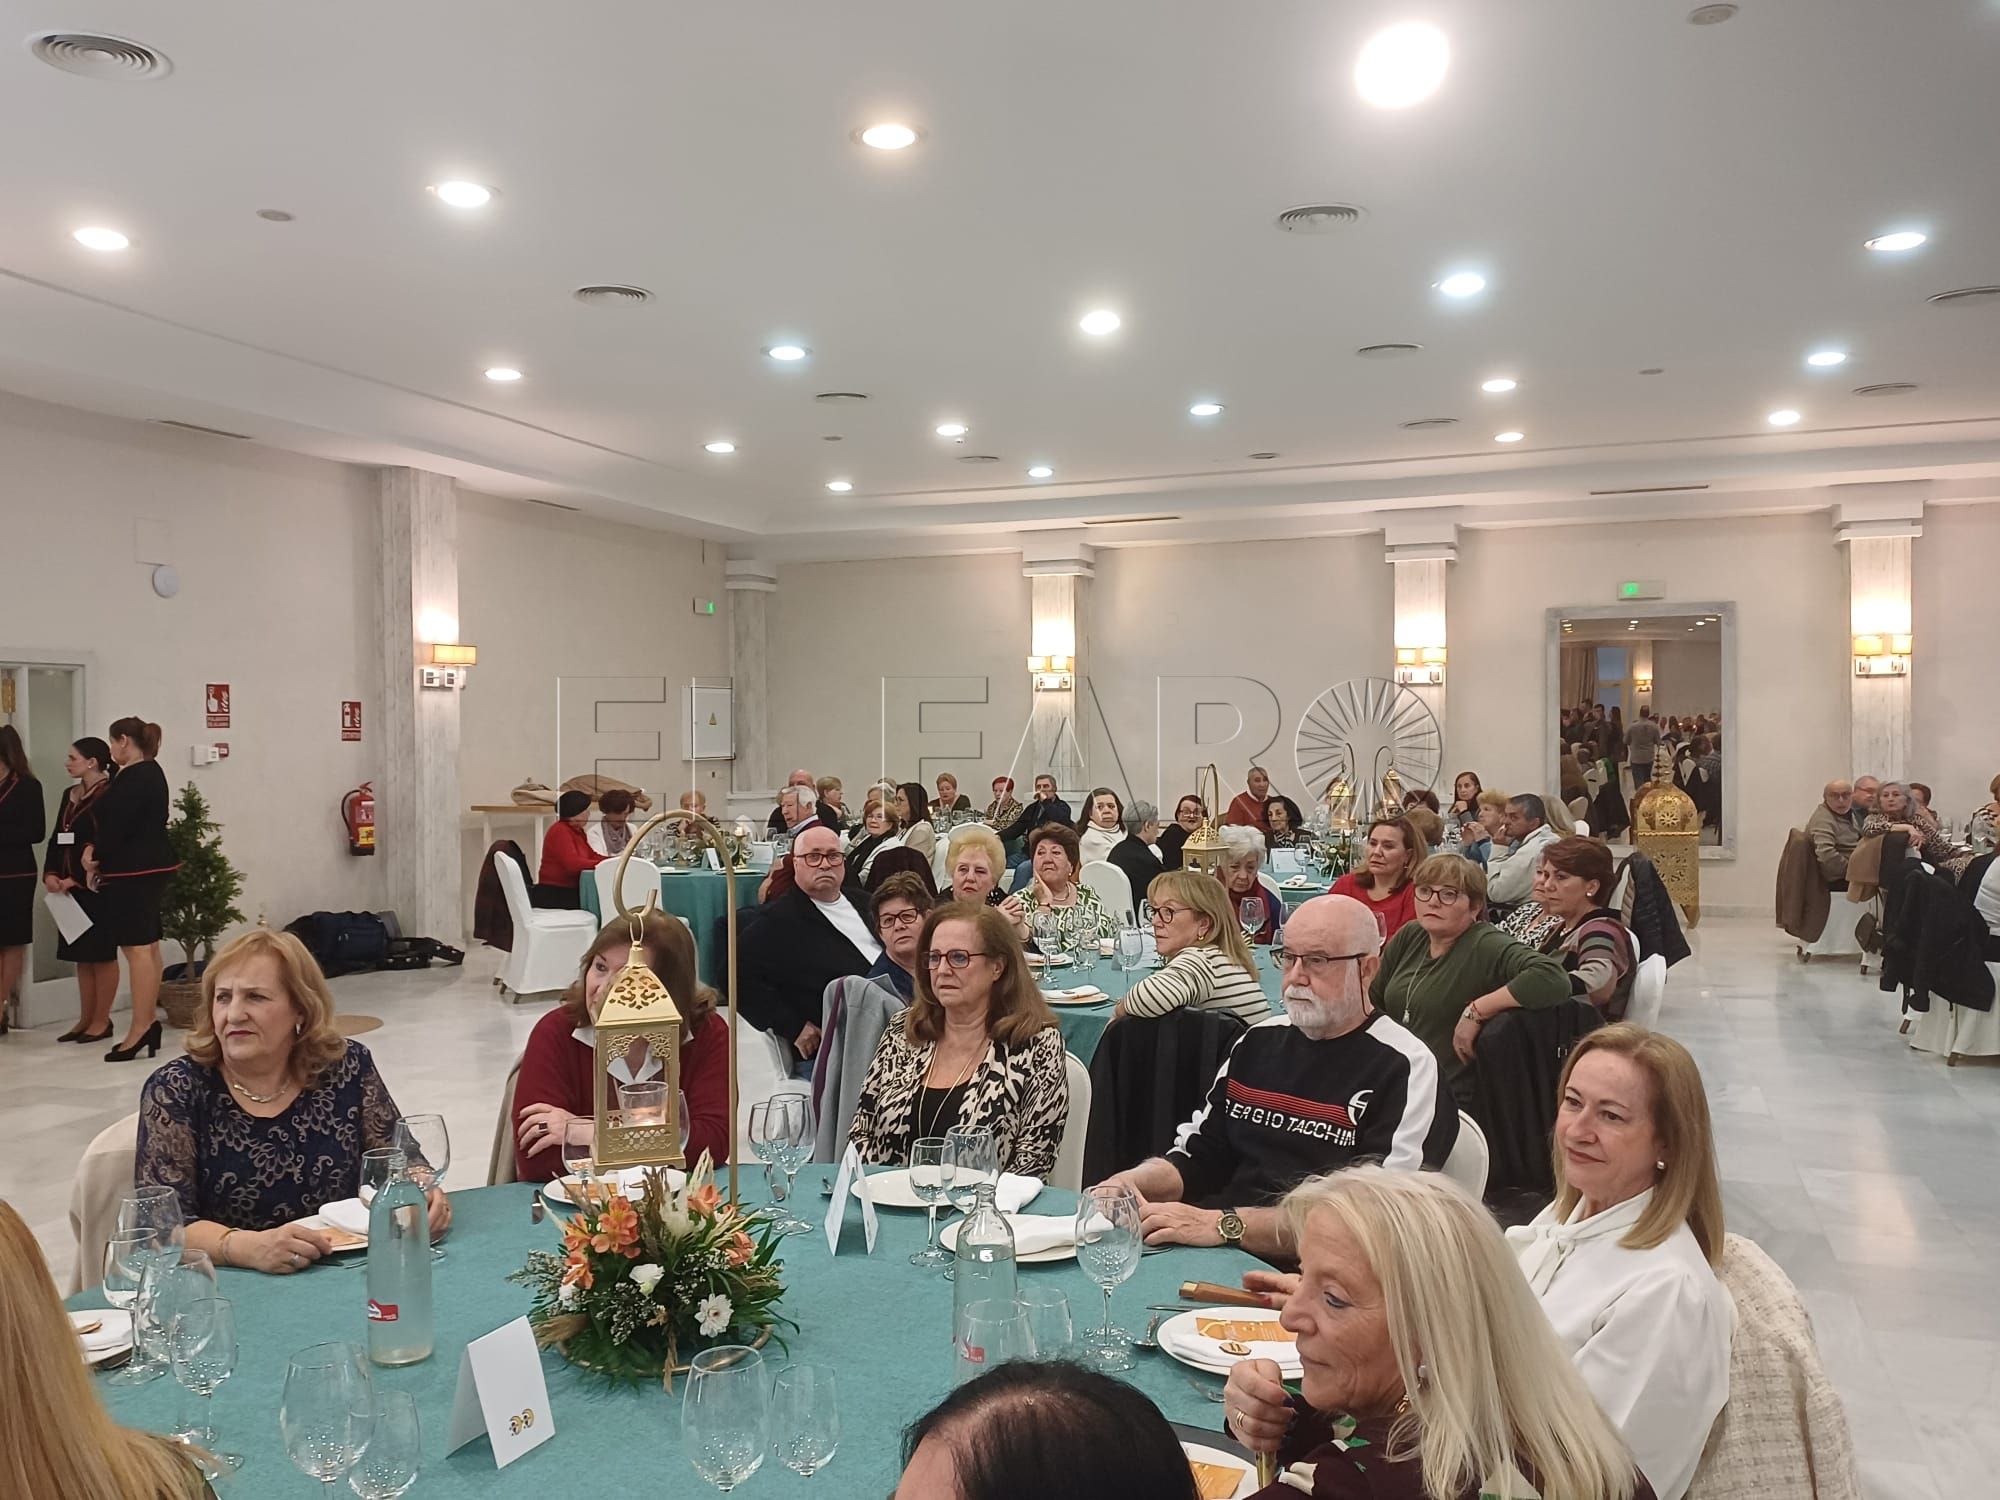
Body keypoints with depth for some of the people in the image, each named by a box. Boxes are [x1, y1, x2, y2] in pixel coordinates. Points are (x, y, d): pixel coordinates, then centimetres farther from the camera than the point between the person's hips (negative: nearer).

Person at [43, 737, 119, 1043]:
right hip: (69, 887, 8)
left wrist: (76, 879, -16)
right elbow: (57, 839, 14)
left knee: (101, 953, 0)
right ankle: (86, 1019, 19)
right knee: (80, 954, 12)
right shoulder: (69, 794, 15)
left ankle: (102, 1021, 7)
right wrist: (50, 874, 0)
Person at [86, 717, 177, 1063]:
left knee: (137, 947, -7)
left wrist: (95, 858, -3)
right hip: (151, 867, 11)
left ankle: (140, 1029, -5)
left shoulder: (133, 778, -17)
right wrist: (95, 850, 3)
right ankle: (149, 1020, 21)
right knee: (147, 945, 14)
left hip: (133, 872, -11)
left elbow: (117, 825, -18)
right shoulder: (151, 772, 14)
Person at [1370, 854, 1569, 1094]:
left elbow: (1553, 978, -28)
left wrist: (1475, 1011, -22)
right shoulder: (1408, 937, 9)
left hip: (1453, 1099, -6)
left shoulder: (1486, 946, -11)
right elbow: (1372, 1003, 20)